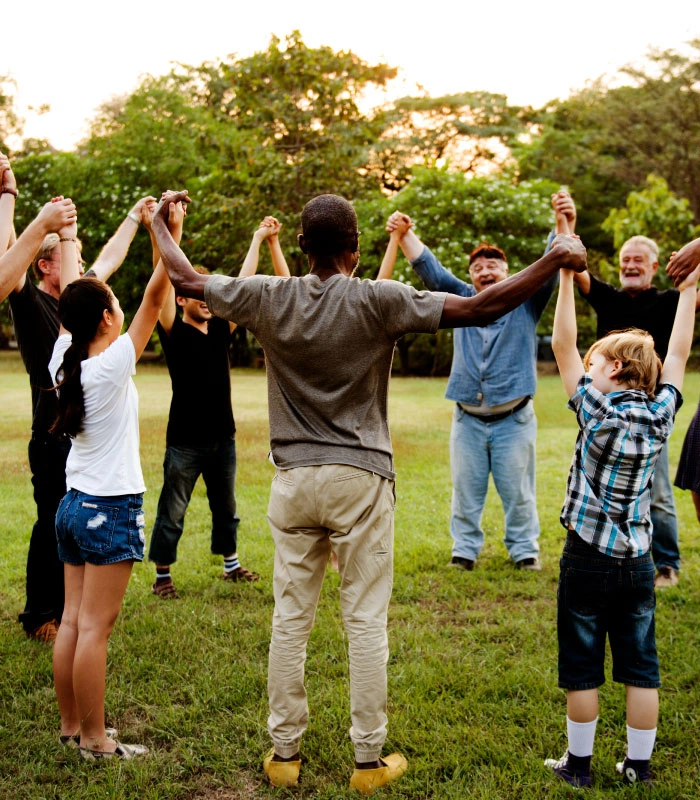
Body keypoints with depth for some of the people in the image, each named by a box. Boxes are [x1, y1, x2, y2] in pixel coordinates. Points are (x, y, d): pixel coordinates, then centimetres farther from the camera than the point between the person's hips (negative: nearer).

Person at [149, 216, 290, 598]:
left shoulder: (221, 329, 6)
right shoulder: (175, 333, -8)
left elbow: (243, 282, 8)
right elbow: (165, 281, -20)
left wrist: (261, 239, 10)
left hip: (222, 435, 6)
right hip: (186, 440, -5)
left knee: (225, 508, 19)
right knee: (172, 513, 3)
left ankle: (231, 564, 34)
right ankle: (162, 576, 15)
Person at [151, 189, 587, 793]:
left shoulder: (270, 298, -2)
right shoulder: (378, 301, -11)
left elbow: (186, 279, 11)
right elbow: (479, 309, -13)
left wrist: (159, 221, 29)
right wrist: (554, 262, -4)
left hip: (294, 480, 3)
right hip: (360, 480, -3)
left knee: (291, 619, 10)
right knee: (366, 621, 6)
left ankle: (284, 752, 21)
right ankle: (369, 759, 15)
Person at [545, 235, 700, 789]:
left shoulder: (596, 411, -13)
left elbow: (563, 346, -11)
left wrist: (566, 276, -8)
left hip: (587, 561, -4)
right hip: (638, 563, 4)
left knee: (582, 669, 7)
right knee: (641, 668, 12)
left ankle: (579, 763, 17)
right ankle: (639, 767, 20)